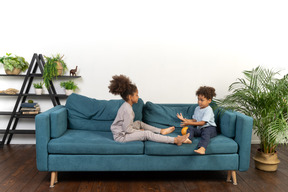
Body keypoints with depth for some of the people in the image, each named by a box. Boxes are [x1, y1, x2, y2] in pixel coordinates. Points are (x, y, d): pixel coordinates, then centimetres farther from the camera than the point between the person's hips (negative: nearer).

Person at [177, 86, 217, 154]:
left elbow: (202, 123, -19)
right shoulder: (197, 109, 14)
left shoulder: (208, 110, -11)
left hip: (210, 128, -7)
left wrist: (189, 123, -23)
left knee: (205, 133, -37)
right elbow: (194, 120, 17)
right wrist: (184, 119, 5)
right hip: (199, 128, 7)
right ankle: (188, 139, -47)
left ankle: (202, 148, -62)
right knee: (190, 128, -15)